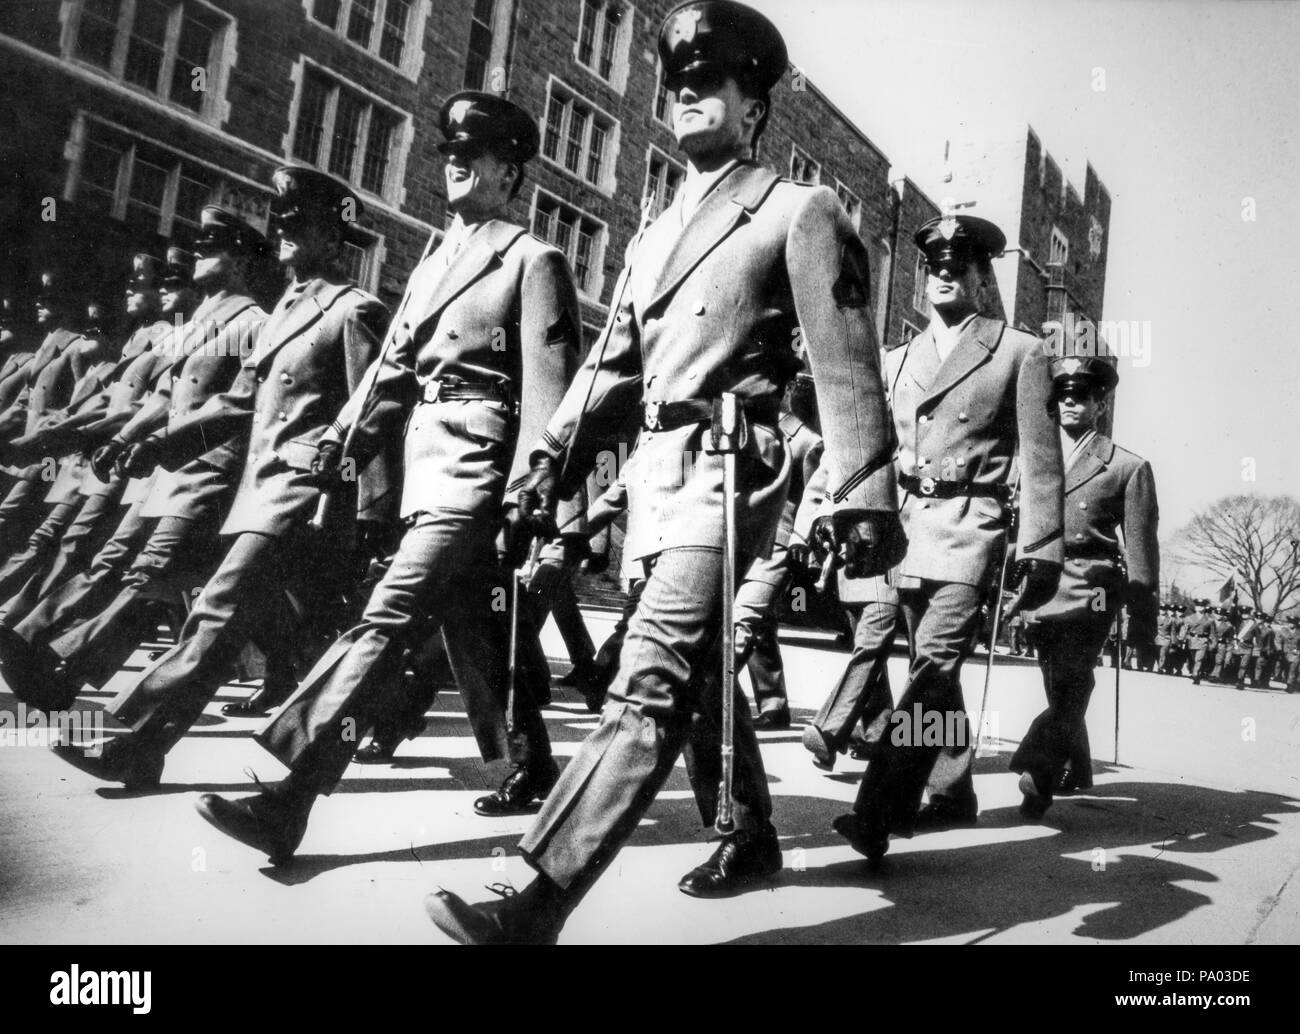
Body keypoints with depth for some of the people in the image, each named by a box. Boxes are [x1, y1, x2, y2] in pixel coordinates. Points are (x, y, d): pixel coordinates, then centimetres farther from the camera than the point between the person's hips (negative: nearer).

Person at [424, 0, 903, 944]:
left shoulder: (799, 211, 2)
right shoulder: (657, 233, 22)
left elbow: (845, 361, -7)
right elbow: (612, 363, 20)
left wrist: (866, 498, -14)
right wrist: (552, 462, 9)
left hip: (729, 469, -8)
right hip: (657, 472, 8)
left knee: (651, 682, -17)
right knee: (697, 673, 15)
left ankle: (536, 903, -19)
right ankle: (752, 836, 33)